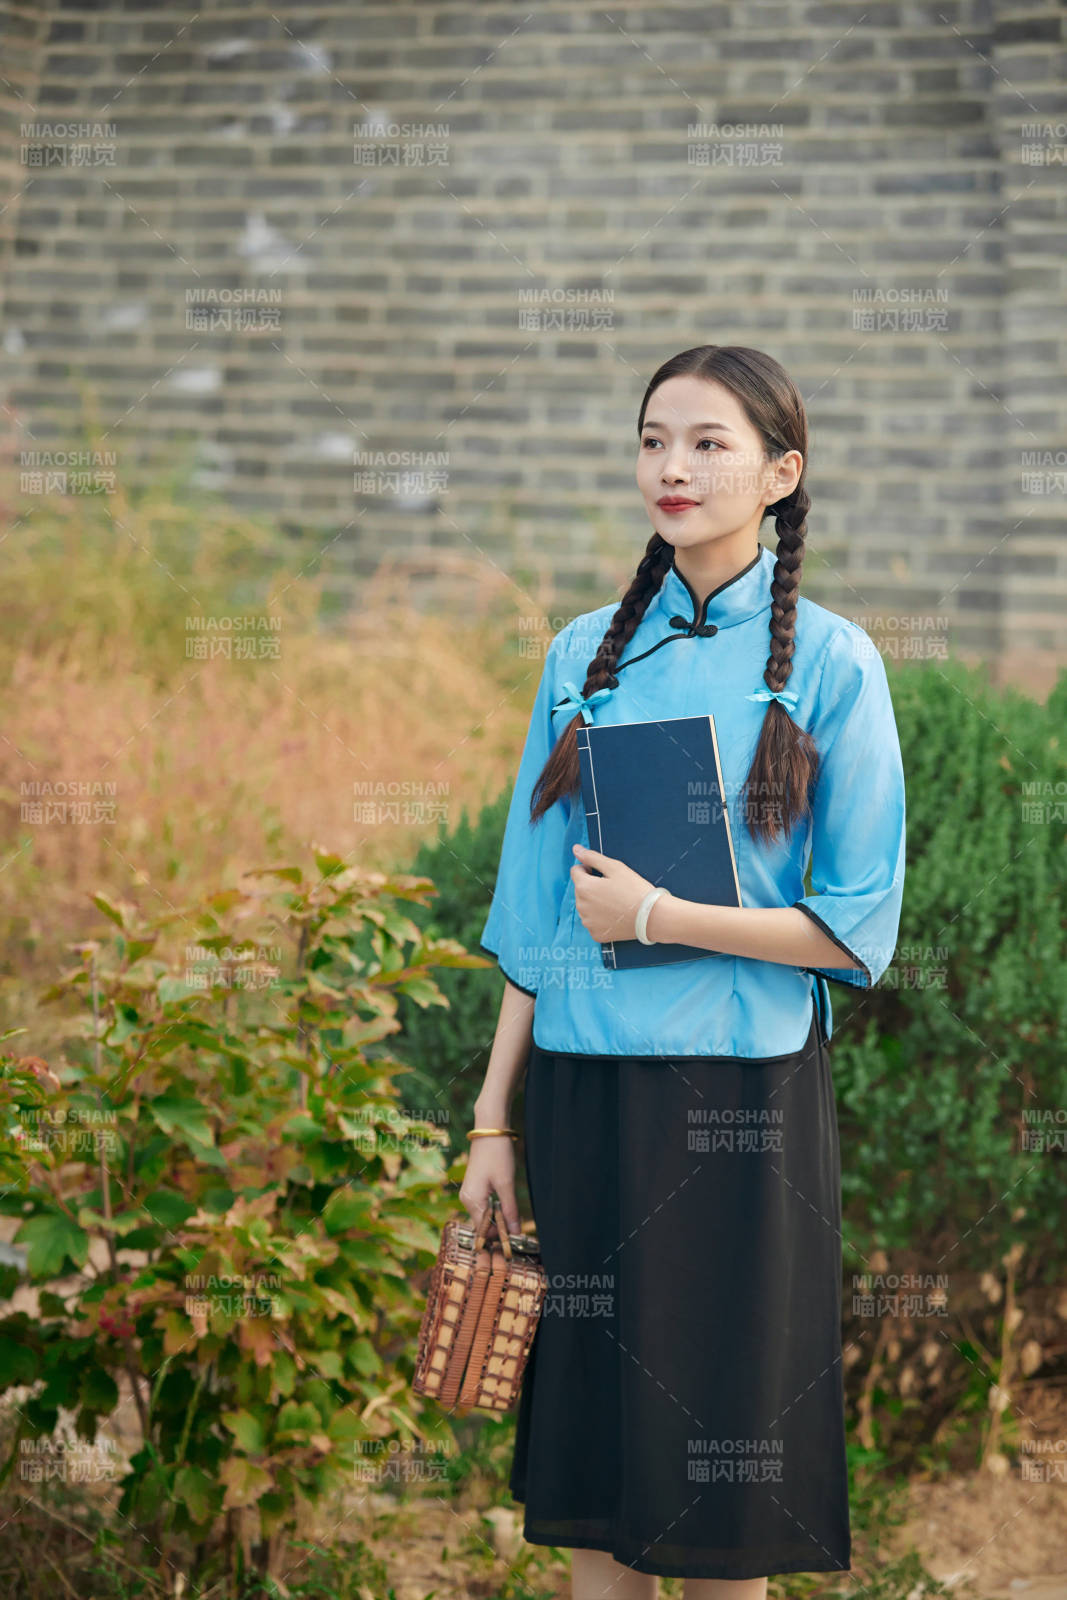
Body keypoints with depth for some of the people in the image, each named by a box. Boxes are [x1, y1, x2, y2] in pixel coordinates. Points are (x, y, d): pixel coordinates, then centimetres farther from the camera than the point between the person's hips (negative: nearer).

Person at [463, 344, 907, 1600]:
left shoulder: (830, 667, -2)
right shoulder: (586, 656, 8)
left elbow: (857, 928, -5)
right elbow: (536, 908, 8)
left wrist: (654, 916, -12)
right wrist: (494, 1119, 5)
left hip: (739, 1105, -3)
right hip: (583, 1086, 3)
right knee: (585, 1492, 9)